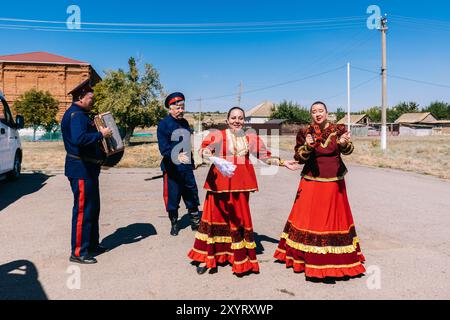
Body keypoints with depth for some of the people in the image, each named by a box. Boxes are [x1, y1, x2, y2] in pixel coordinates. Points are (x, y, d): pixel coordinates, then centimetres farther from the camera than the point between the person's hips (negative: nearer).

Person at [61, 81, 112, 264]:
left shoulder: (82, 115, 17)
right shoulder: (75, 115, -16)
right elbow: (79, 139, -32)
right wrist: (101, 134, -21)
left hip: (88, 168, 11)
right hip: (80, 170, -11)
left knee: (93, 208, 17)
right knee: (83, 210, -5)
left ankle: (92, 244, 30)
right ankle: (78, 252, 5)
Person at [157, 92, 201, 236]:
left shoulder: (185, 123, 11)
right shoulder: (163, 124, -10)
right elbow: (163, 147, -20)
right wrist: (176, 156, -36)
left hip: (187, 168, 6)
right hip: (172, 168, -6)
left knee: (192, 195, 11)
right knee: (172, 197, 6)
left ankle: (196, 223, 23)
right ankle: (174, 224, 23)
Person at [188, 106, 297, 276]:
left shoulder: (251, 138, 12)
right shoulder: (217, 135, 2)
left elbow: (265, 157, 17)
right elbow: (203, 149, -12)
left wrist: (283, 163, 10)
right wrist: (205, 153, -34)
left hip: (240, 184, 3)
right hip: (220, 183, -2)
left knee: (240, 219, 6)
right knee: (215, 216, 2)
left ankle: (241, 258, 19)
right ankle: (205, 257, 15)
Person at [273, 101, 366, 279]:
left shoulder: (339, 130, 1)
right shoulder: (304, 133, -1)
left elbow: (348, 150, -11)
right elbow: (299, 157, -5)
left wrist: (343, 143, -33)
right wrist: (308, 147, -25)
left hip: (334, 182, 1)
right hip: (311, 182, 0)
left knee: (335, 218, 7)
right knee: (308, 218, 2)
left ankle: (337, 259, 21)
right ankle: (307, 257, 16)